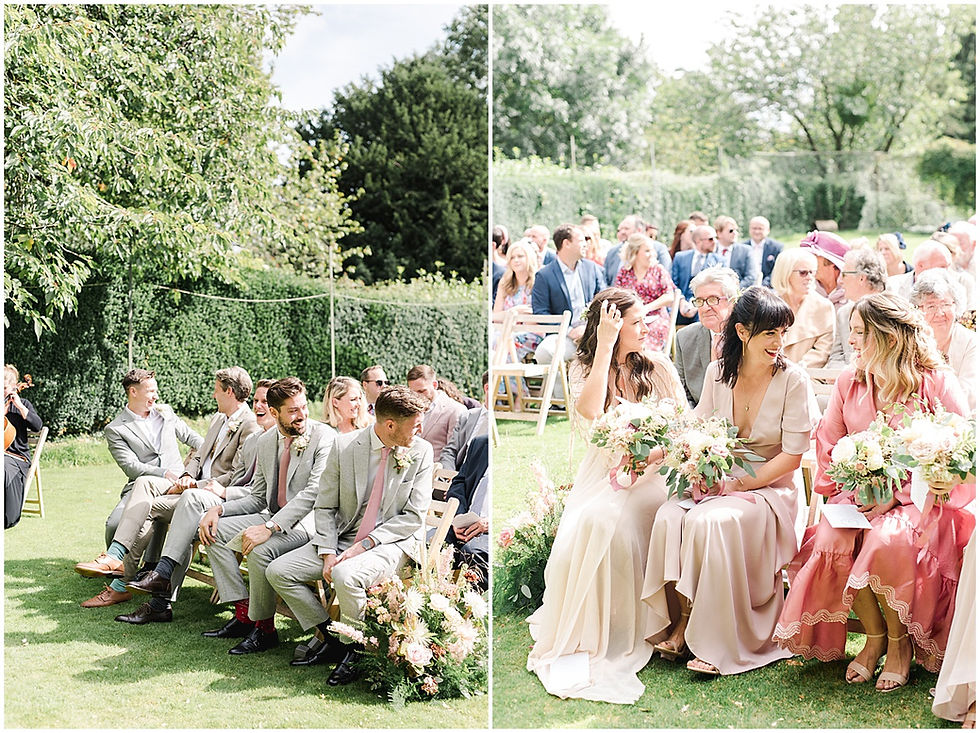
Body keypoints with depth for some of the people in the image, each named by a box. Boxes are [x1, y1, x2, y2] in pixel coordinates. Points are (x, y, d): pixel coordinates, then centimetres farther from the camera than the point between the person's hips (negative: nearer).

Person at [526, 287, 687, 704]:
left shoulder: (657, 366, 5)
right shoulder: (584, 369, 5)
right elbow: (590, 411, -17)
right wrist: (605, 347, -16)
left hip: (651, 472, -1)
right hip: (603, 474, 1)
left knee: (606, 522, -31)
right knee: (585, 524, -30)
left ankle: (618, 636, -20)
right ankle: (580, 631, -16)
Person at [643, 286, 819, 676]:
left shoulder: (793, 380, -8)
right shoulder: (717, 372, 4)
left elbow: (792, 456, -10)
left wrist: (736, 485, -16)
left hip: (768, 489, -4)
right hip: (719, 483, 4)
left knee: (709, 522, -33)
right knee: (670, 516, -26)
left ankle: (715, 641, -20)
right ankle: (682, 622, -13)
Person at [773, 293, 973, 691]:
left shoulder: (936, 382, -8)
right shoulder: (849, 382, 7)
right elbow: (828, 447, 12)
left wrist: (897, 495, -18)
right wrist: (848, 492, -7)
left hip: (920, 500, -4)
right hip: (862, 498, 4)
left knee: (887, 541, -34)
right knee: (830, 541, -26)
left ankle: (899, 642, -9)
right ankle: (873, 635, -5)